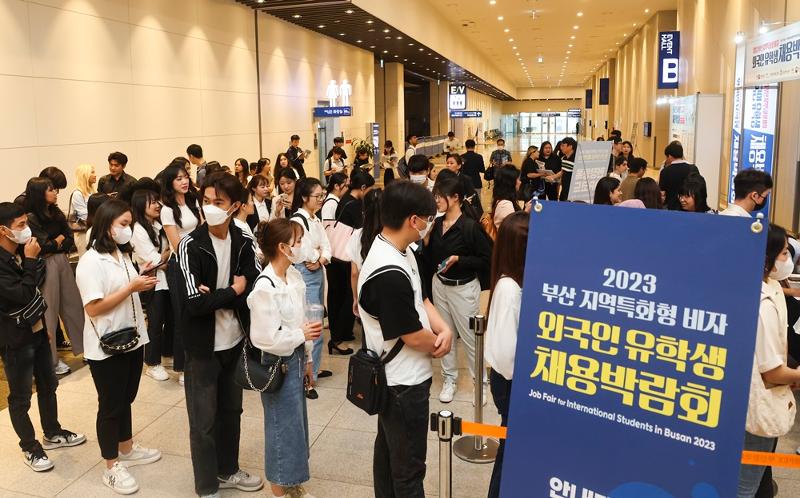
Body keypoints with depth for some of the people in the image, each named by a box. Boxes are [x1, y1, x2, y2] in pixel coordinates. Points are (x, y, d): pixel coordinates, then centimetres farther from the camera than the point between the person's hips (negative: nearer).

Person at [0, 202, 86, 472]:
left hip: (37, 329, 8)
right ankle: (30, 448, 23)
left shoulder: (22, 251, 0)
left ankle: (53, 433, 37)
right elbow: (23, 295, -27)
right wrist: (31, 261, -25)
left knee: (48, 386, 20)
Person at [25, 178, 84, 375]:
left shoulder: (56, 213, 10)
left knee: (73, 305, 12)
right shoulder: (31, 218, -11)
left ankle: (83, 347, 24)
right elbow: (42, 246, -16)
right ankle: (51, 359, 12)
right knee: (49, 311, 1)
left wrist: (56, 243, -8)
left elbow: (70, 240, 9)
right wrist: (59, 241, -1)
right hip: (45, 266, -6)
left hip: (63, 262, 7)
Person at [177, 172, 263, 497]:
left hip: (235, 341, 5)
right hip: (203, 346, -4)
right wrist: (233, 291, -13)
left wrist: (216, 295, -21)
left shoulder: (244, 242, -2)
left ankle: (228, 470, 40)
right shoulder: (191, 245, -16)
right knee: (204, 419, 8)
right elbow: (194, 303, -23)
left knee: (231, 411, 20)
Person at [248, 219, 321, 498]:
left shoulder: (295, 276, 2)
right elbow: (266, 338, -24)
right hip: (278, 364, -8)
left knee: (296, 422, 19)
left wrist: (306, 357, 14)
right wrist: (302, 335, -14)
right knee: (283, 425, 6)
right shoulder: (265, 287, -23)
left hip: (295, 360, 8)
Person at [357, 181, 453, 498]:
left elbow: (420, 300, 7)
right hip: (404, 382, -10)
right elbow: (414, 337, -24)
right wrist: (440, 345, -4)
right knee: (408, 466, 9)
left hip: (394, 377, 10)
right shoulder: (389, 275, -33)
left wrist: (444, 330, -10)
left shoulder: (398, 252, -1)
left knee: (388, 450, 26)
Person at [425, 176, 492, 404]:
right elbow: (431, 259, 6)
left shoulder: (470, 226, -18)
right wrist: (426, 242, -10)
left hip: (463, 287, -6)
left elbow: (487, 260, -16)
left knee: (470, 336, 4)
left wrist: (458, 259, -23)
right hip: (439, 284, 6)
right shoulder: (437, 224, 0)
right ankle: (449, 378, 29)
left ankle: (481, 381, 22)